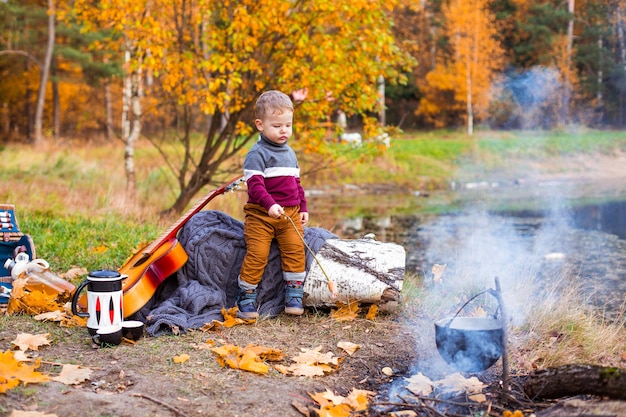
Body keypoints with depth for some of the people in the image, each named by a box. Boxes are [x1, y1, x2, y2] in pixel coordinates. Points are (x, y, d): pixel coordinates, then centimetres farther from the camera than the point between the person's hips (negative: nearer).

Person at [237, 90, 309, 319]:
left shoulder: (290, 153, 17)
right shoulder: (257, 153, -7)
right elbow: (254, 184, -19)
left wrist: (303, 207, 15)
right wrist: (270, 204, -32)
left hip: (291, 213, 6)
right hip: (261, 214, -6)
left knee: (295, 249, -8)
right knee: (257, 254, -11)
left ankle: (294, 296, 3)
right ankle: (246, 297, 4)